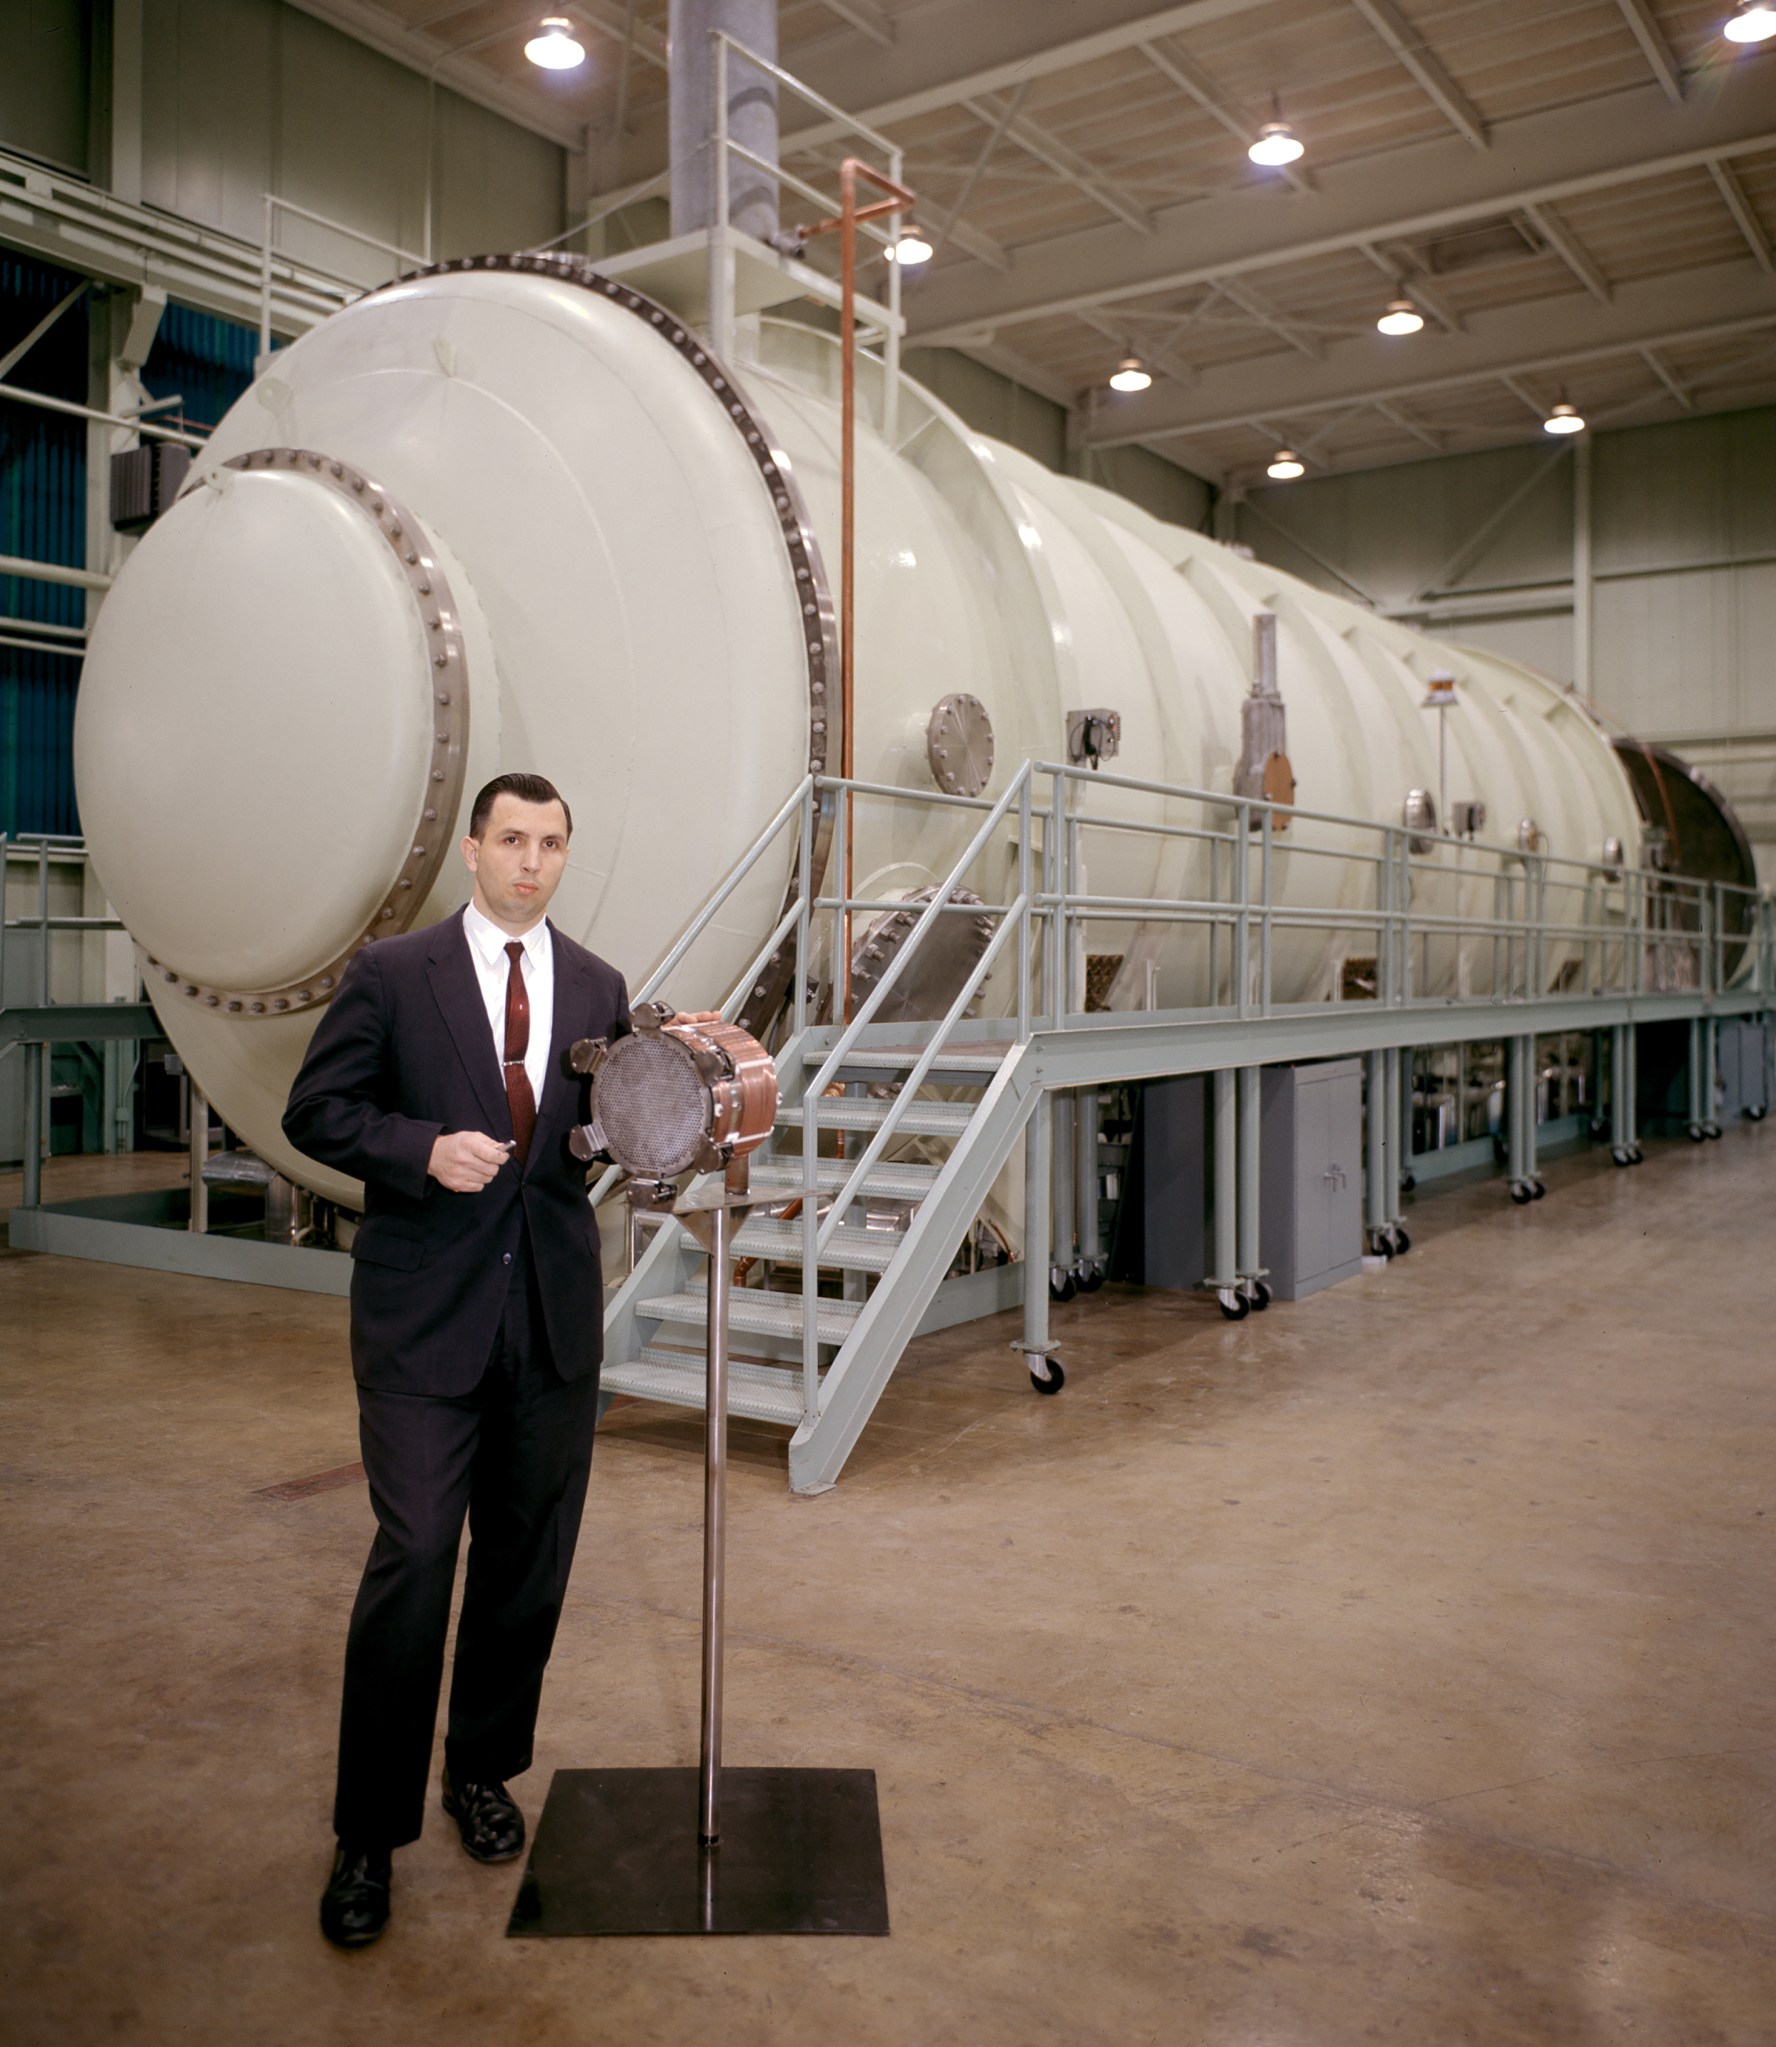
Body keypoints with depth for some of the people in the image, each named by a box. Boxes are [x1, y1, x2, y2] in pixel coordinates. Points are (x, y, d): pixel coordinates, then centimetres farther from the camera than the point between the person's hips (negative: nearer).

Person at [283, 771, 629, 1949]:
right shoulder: (392, 975, -1)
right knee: (414, 1557, -5)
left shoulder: (599, 989, 9)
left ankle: (484, 1771, 33)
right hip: (425, 1316, -4)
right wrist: (425, 1148, -18)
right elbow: (316, 1111, -2)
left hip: (553, 1312, 4)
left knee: (530, 1560, 13)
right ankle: (370, 1832, 11)